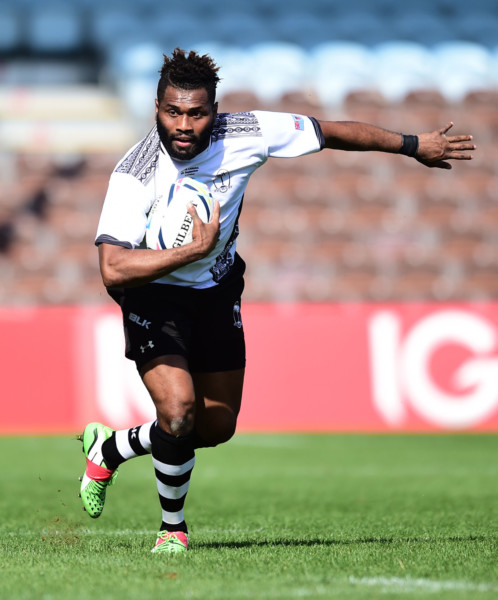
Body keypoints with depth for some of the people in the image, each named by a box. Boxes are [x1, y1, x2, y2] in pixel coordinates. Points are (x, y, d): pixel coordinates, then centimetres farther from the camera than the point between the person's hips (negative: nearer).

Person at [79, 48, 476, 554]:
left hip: (217, 291, 5)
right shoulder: (134, 174, -29)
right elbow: (113, 269, -37)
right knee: (179, 410, -23)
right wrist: (196, 249, -40)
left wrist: (414, 145, 2)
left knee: (217, 428, 9)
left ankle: (109, 448, 35)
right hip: (153, 294, -5)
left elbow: (332, 132, -6)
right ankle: (172, 528, 4)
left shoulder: (245, 134, -20)